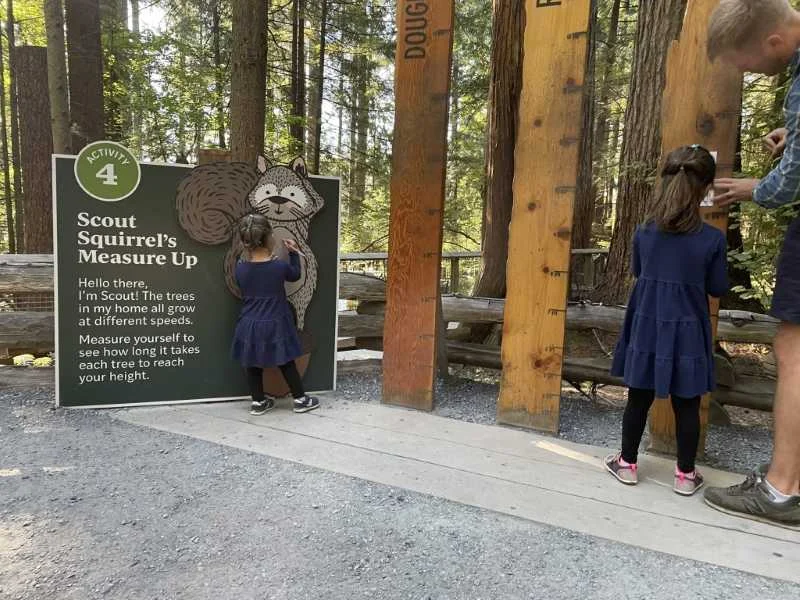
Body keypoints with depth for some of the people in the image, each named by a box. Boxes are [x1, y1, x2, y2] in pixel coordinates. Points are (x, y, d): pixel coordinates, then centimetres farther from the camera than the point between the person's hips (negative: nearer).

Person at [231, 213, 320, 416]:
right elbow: (295, 275, 6)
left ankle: (258, 401, 26)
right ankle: (300, 399, 24)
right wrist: (294, 253, 13)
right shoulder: (280, 266, -15)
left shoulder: (240, 268, -9)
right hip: (275, 324, -2)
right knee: (287, 363, 13)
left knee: (252, 364, 16)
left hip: (250, 325, 2)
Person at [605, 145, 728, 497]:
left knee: (639, 399, 12)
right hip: (686, 332, -2)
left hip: (647, 328, 2)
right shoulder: (713, 239, -10)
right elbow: (719, 288, -1)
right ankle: (685, 474, 22)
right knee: (687, 406, 10)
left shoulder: (644, 233, -4)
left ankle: (628, 463, 23)